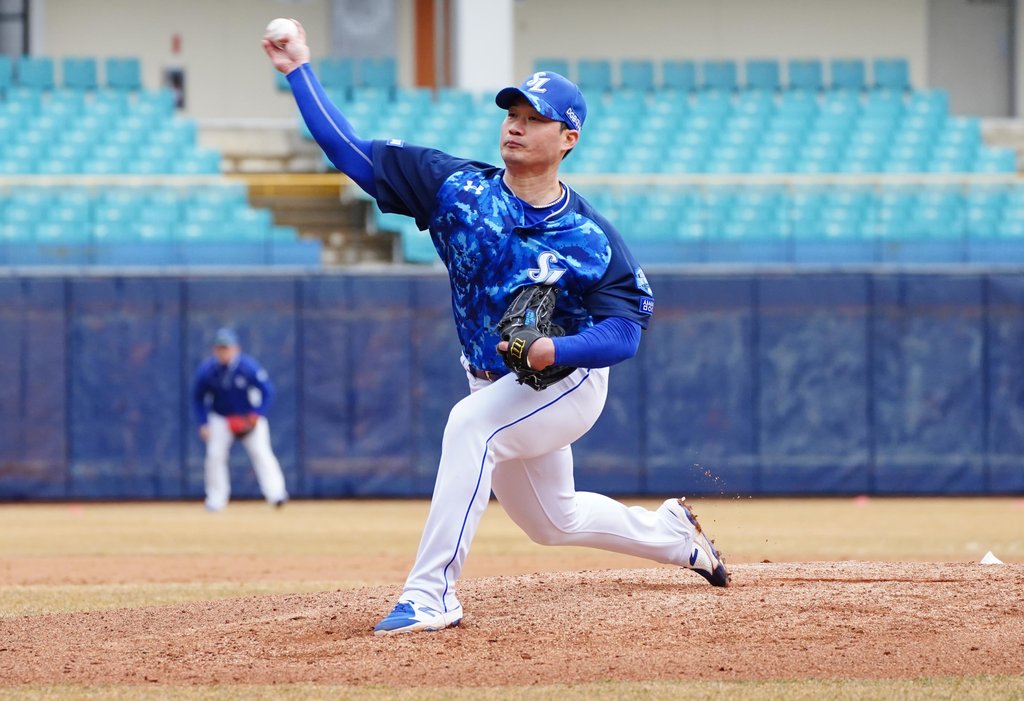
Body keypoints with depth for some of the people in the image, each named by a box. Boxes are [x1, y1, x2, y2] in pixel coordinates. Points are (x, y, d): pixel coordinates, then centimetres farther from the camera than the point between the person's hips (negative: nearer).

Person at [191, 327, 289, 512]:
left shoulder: (249, 367, -23)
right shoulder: (206, 370, -16)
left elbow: (268, 391, -15)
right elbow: (198, 398, -2)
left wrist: (256, 415, -26)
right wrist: (203, 424, -10)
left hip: (249, 416, -2)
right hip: (220, 418, 2)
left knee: (261, 451, -17)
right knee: (215, 455, -10)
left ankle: (276, 493, -22)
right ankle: (216, 499, 4)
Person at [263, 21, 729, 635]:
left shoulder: (591, 237, -18)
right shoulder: (458, 188, -10)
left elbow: (626, 331, -19)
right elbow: (352, 152, -12)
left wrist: (555, 350, -37)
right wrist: (301, 72, -20)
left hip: (568, 380, -6)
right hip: (496, 386, 6)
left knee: (471, 425, -34)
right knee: (554, 521, 20)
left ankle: (431, 594, -36)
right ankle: (674, 534, 48)